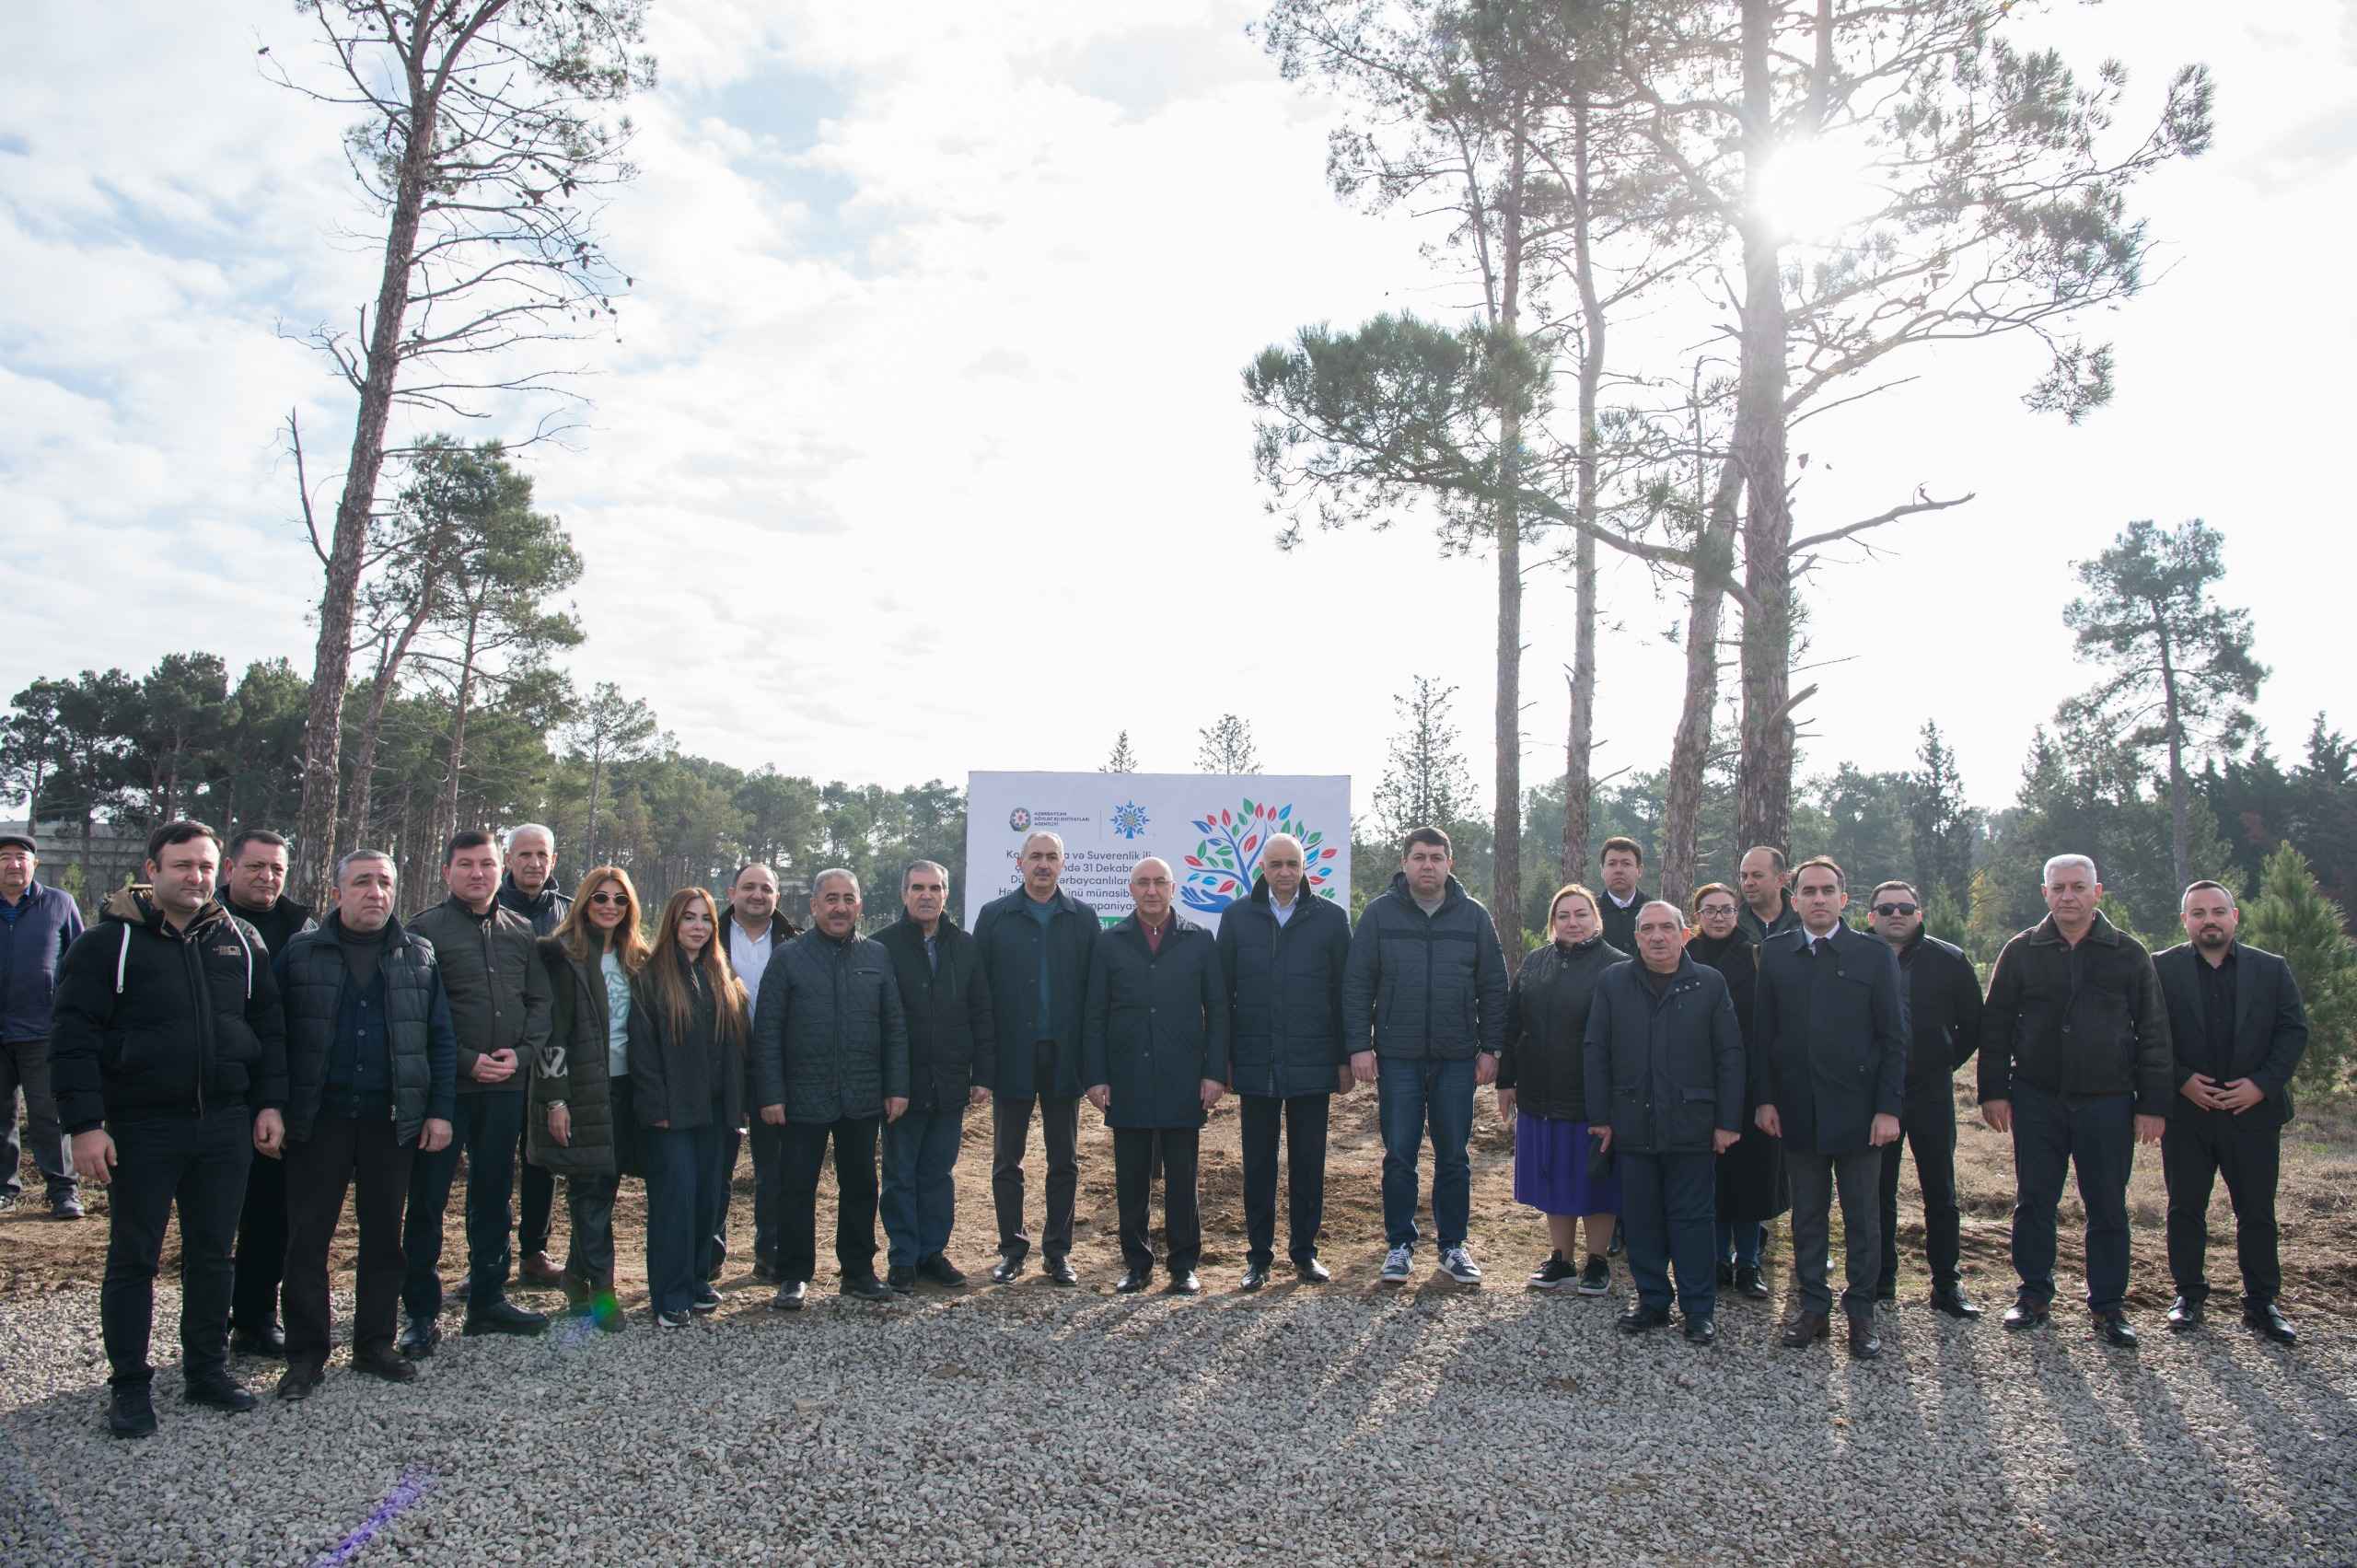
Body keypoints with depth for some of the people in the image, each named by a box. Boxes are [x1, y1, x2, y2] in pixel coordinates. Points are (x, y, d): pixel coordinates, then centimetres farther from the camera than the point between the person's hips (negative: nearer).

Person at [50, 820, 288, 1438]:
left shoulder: (240, 941, 7)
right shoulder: (109, 942, -6)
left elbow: (269, 1029, 12)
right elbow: (73, 1038, -8)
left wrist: (270, 1104, 5)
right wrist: (84, 1125, -14)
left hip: (226, 1127, 4)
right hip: (143, 1128, -3)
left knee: (213, 1254, 12)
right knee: (133, 1259, 6)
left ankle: (207, 1370, 24)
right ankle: (130, 1386, 18)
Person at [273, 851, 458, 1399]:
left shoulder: (418, 956, 7)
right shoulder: (300, 953, 3)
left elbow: (441, 1038, 7)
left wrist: (440, 1110, 0)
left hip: (392, 1121, 2)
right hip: (318, 1120, -1)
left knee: (384, 1235, 9)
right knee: (307, 1237, 3)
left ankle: (375, 1344, 21)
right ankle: (306, 1354, 14)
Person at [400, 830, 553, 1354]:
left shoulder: (520, 931, 11)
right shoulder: (425, 929, -3)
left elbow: (540, 1001, 11)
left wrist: (520, 1052, -5)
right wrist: (466, 1060, -14)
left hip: (505, 1086, 5)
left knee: (493, 1194, 13)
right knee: (428, 1198, 1)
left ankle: (488, 1299, 25)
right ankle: (420, 1310, 11)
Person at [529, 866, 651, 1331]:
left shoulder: (634, 957, 14)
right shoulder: (563, 954, -6)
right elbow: (551, 1029, -10)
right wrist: (556, 1098, -15)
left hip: (621, 1086, 6)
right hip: (580, 1088, -6)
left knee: (604, 1185, 8)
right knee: (591, 1187, -4)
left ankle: (577, 1278, 21)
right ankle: (600, 1289, 1)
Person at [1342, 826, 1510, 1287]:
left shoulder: (1474, 916, 3)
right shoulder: (1379, 913, -1)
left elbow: (1494, 987, 6)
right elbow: (1356, 984, -1)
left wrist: (1490, 1048, 2)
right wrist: (1359, 1045, -7)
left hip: (1457, 1059, 1)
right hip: (1397, 1058, -1)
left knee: (1453, 1157, 9)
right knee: (1398, 1157, 5)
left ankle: (1453, 1246, 22)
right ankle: (1400, 1245, 18)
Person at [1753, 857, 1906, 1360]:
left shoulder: (1874, 954, -2)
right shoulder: (1775, 953, 4)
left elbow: (1894, 1038, -3)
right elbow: (1764, 1032, 5)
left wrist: (1888, 1108, -9)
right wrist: (1766, 1099, -1)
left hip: (1857, 1111, -2)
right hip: (1798, 1111, 2)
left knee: (1862, 1218, 7)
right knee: (1807, 1215, 11)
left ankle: (1861, 1313, 19)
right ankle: (1813, 1306, 22)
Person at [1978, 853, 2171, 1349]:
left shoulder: (2128, 953, 3)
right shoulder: (2022, 952, 4)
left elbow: (2153, 1032, 4)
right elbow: (1994, 1026, 6)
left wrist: (2152, 1103, -1)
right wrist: (1994, 1090, -1)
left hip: (2107, 1103, 0)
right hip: (2037, 1101, 1)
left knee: (2108, 1208, 6)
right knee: (2034, 1202, 7)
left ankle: (2108, 1304, 18)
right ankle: (2035, 1294, 20)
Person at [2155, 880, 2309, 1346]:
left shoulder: (2272, 970, 6)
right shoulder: (2161, 969, 0)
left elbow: (2294, 1031, 1)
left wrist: (2261, 1083, -10)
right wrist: (2182, 1079, -13)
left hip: (2252, 1111, 1)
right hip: (2186, 1113, -1)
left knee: (2257, 1212, 6)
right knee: (2186, 1208, 8)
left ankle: (2262, 1302, 17)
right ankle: (2188, 1294, 19)